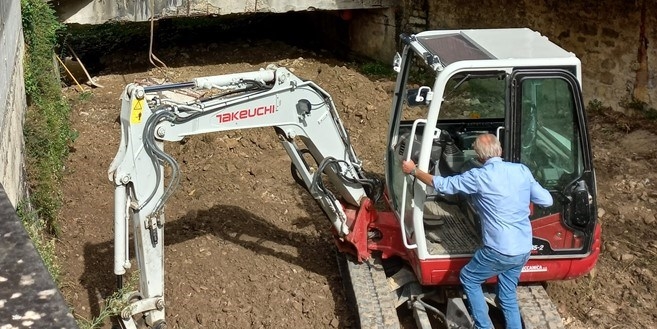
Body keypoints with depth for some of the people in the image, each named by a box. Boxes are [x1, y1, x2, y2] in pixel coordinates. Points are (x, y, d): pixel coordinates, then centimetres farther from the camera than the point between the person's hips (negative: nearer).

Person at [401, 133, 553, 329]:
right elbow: (547, 201, 6)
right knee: (508, 295, 23)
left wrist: (414, 171, 8)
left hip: (500, 251, -6)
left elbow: (442, 185, -5)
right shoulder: (522, 170, 0)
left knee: (468, 279, 19)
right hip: (524, 250, 6)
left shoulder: (479, 176, -14)